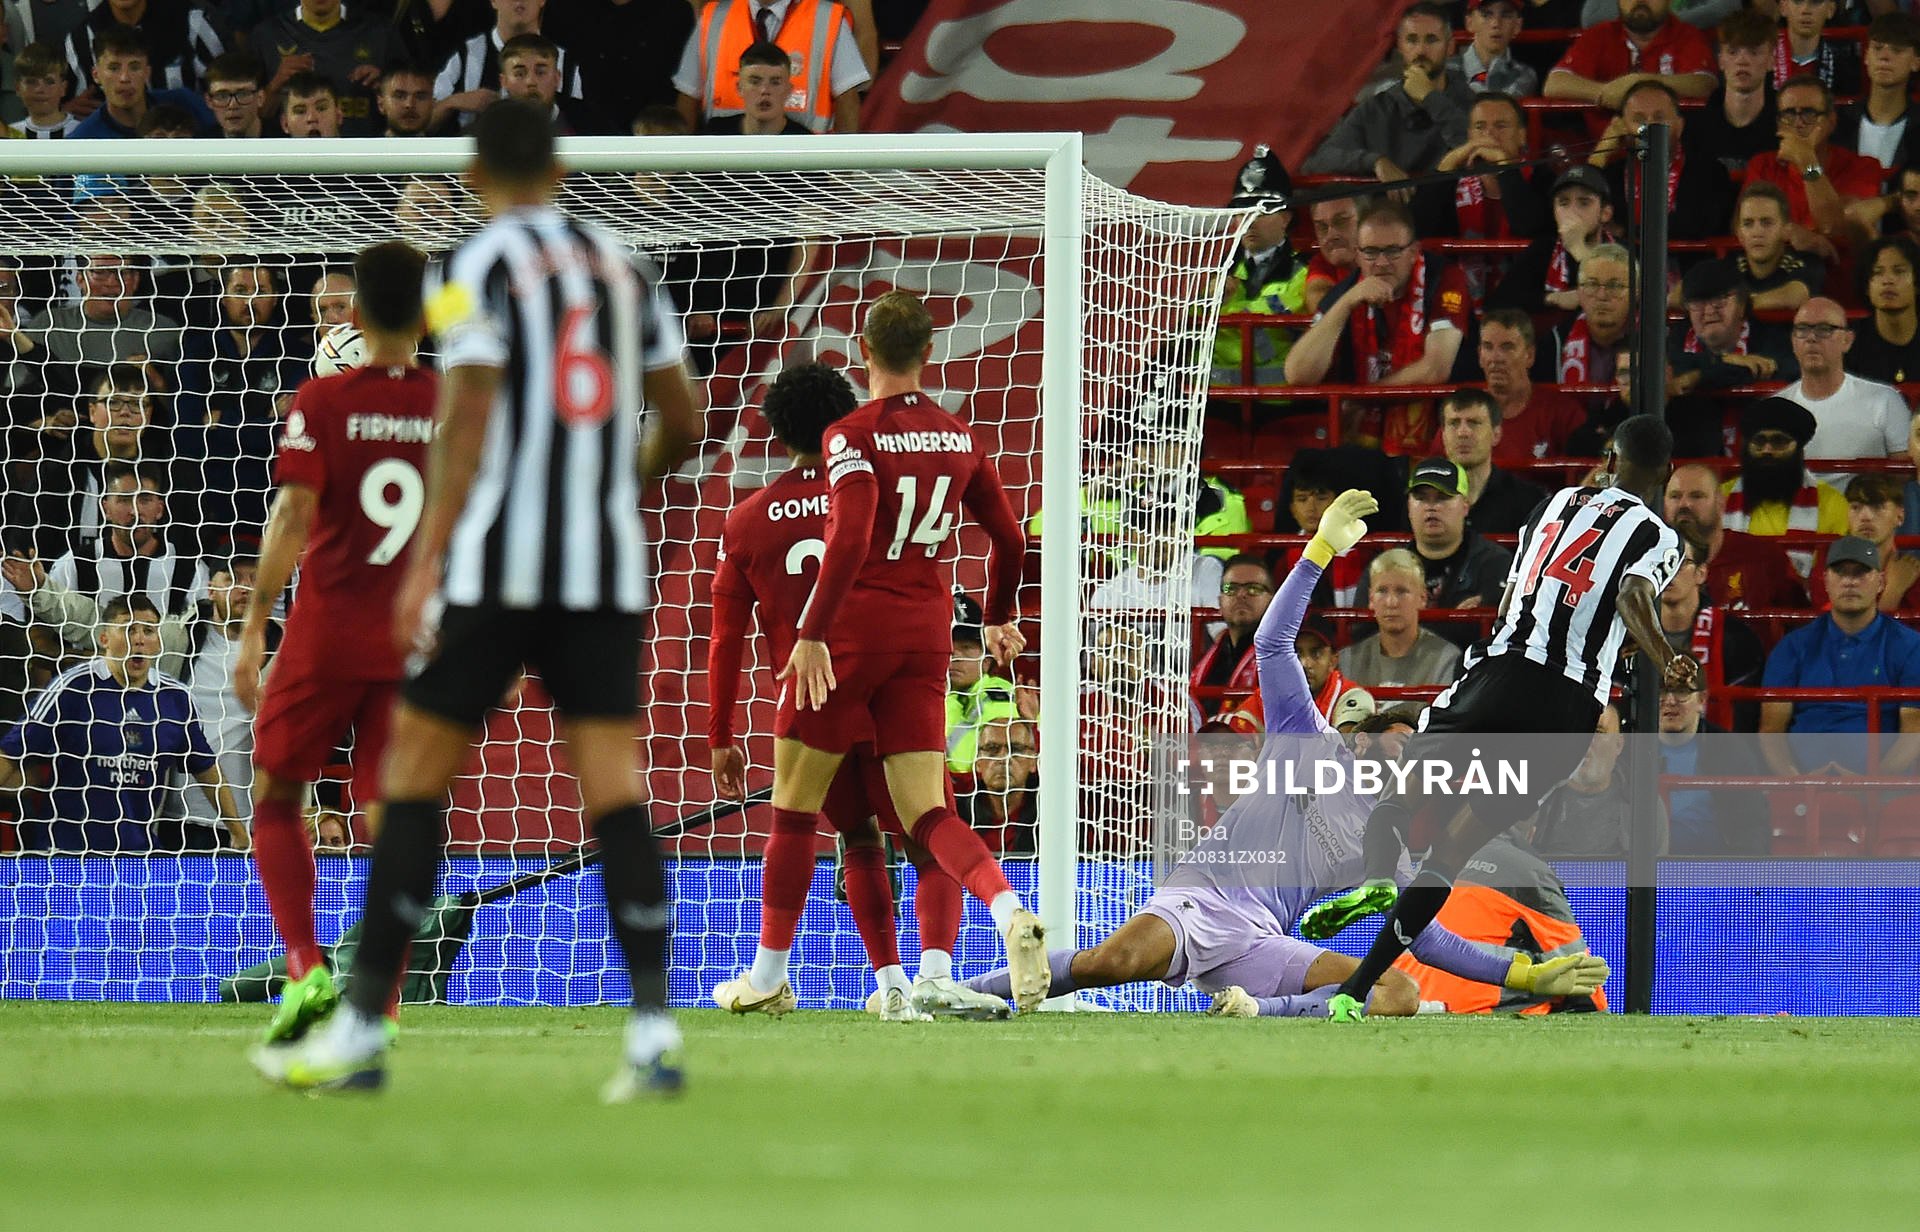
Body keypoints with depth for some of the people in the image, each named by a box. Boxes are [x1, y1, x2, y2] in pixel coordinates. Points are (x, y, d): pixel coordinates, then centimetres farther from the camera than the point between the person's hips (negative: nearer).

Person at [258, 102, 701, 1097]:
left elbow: (466, 419, -12)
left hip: (495, 566, -4)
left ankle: (361, 1027, 2)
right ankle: (653, 1026, -10)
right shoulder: (622, 270, 13)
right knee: (613, 790, 1)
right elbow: (679, 423, 17)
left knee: (413, 778, 2)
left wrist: (427, 557, -14)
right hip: (608, 567, 4)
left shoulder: (480, 267, -3)